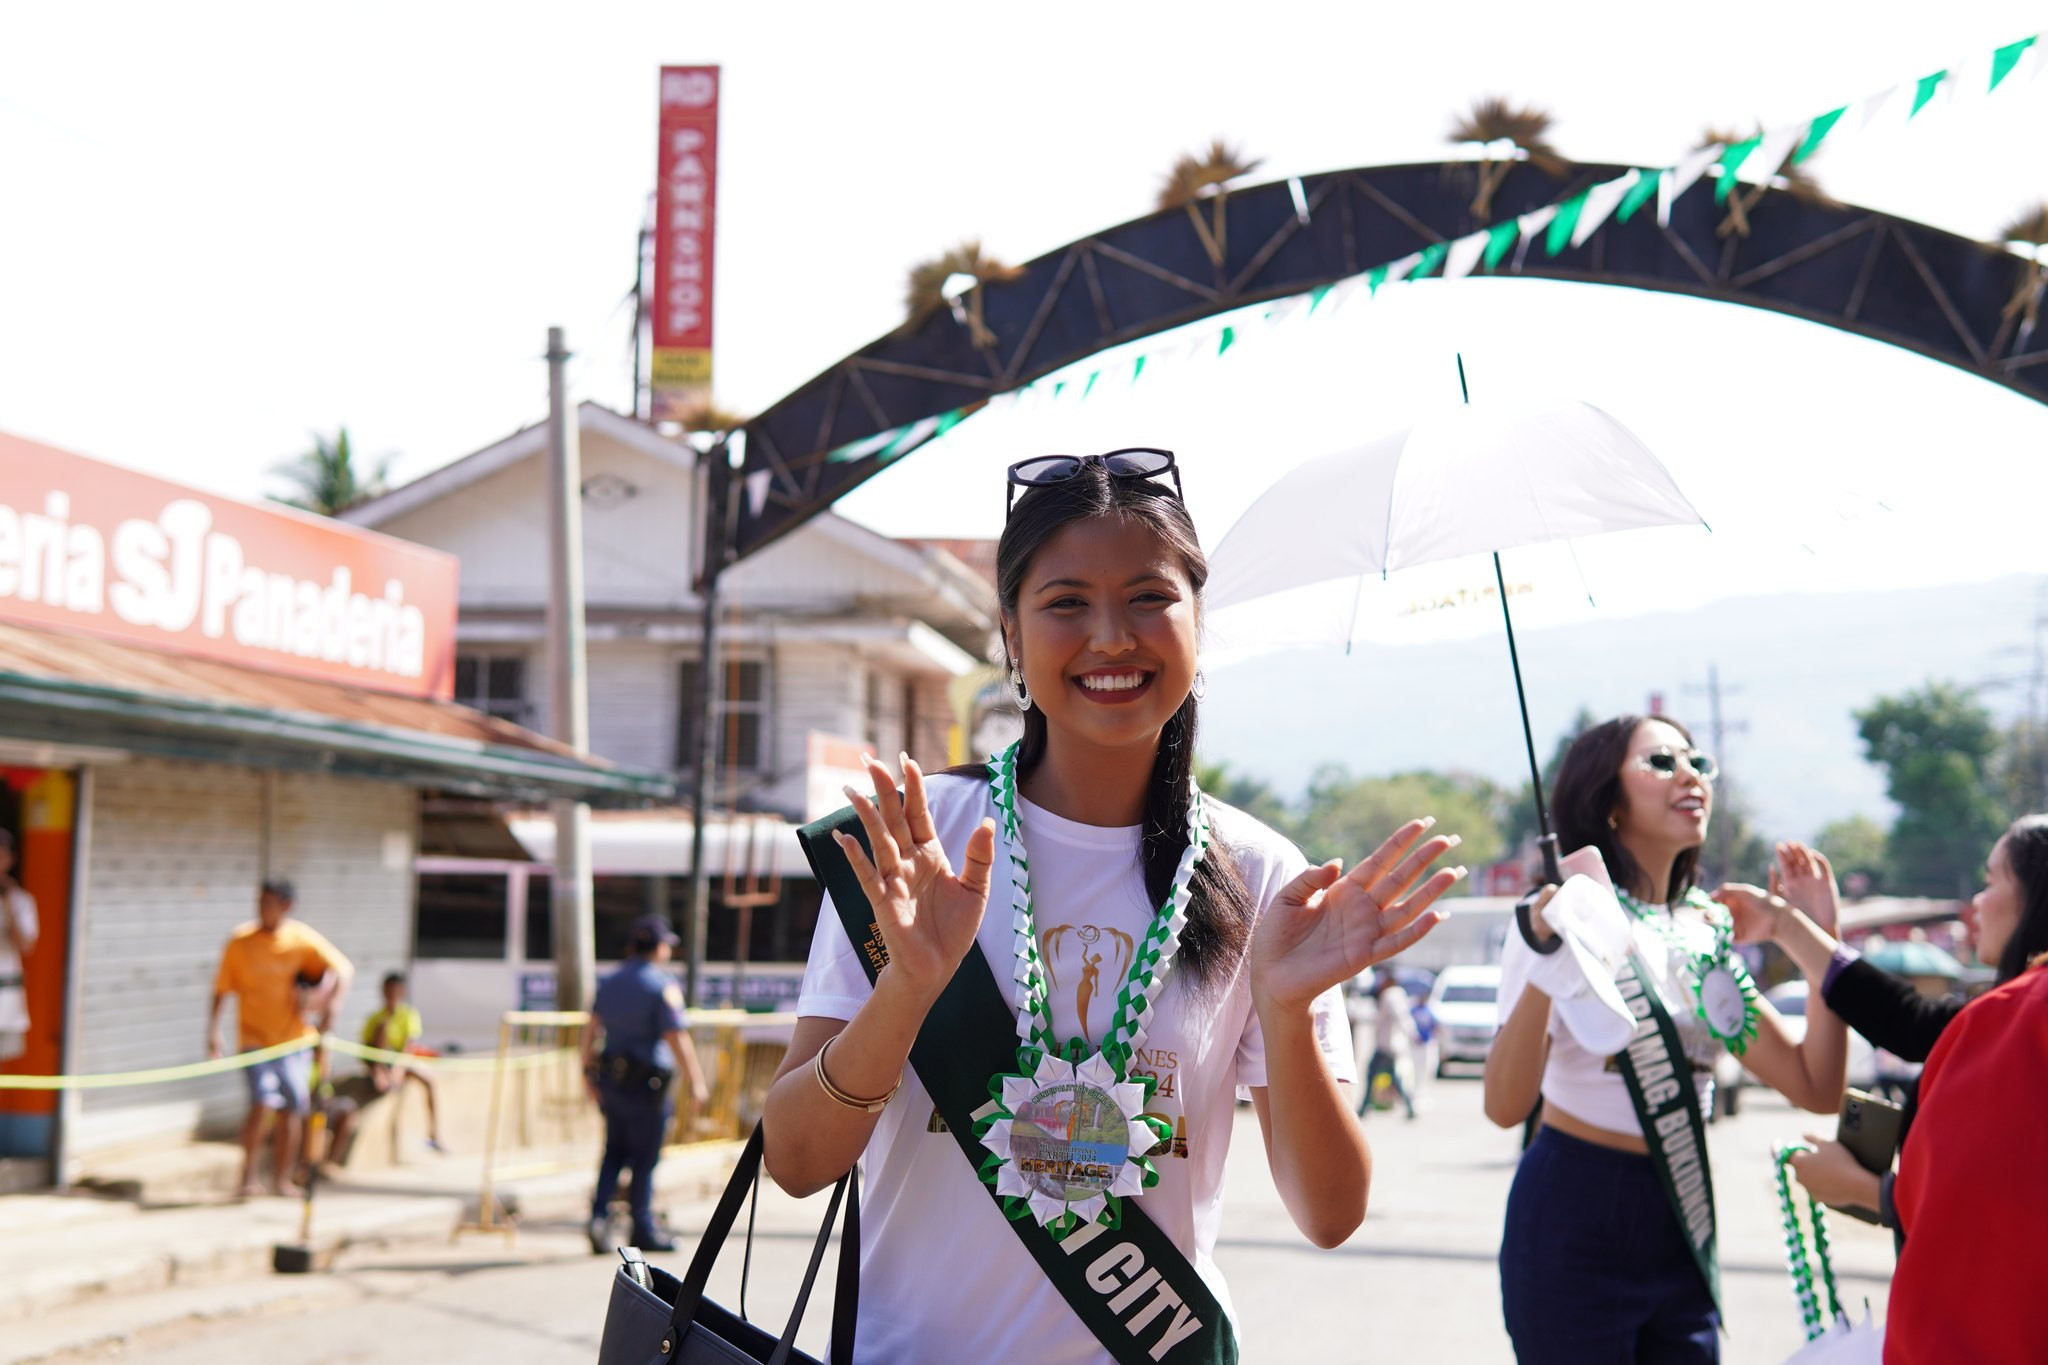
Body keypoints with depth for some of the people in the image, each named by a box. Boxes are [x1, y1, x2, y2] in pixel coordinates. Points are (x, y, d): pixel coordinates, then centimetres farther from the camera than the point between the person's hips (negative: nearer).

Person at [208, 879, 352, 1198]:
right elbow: (222, 989, 1)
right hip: (255, 1037, -2)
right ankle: (248, 1177, -7)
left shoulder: (302, 939, -2)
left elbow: (343, 969, -1)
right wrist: (213, 1030, -6)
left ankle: (281, 1180, 19)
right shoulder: (240, 941, -4)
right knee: (261, 1104, -18)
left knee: (289, 1111, 6)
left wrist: (331, 1005, -15)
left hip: (294, 1037, 2)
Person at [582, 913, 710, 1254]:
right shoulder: (663, 986, -13)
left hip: (611, 1082, 6)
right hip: (647, 1085, -6)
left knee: (614, 1152, 15)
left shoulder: (609, 982, 8)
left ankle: (600, 1215, -1)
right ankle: (642, 1230, 12)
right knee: (644, 1158, 4)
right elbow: (677, 1039, -17)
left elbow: (591, 1030, 9)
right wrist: (696, 1083, -10)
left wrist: (588, 1073, 15)